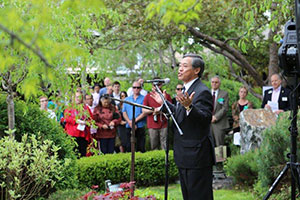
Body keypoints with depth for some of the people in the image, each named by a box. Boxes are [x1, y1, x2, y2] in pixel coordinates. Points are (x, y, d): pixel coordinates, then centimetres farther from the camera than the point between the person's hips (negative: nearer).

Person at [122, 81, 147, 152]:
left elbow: (144, 113, -6)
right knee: (129, 147, 0)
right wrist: (130, 122, -8)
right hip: (129, 127, 3)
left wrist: (135, 120, -12)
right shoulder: (127, 99, 17)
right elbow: (124, 112, 9)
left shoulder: (144, 99, 3)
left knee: (141, 148, -4)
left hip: (140, 126, -3)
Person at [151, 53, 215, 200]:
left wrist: (189, 106, -41)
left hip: (197, 156, -11)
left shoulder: (202, 92, -17)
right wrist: (164, 104, 27)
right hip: (185, 157, 11)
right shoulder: (187, 90, 15)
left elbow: (205, 119, -27)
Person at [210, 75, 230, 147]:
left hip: (219, 123, -3)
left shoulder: (224, 94, 5)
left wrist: (216, 117, -12)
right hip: (207, 123, 3)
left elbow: (225, 108, -4)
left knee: (219, 145, -7)